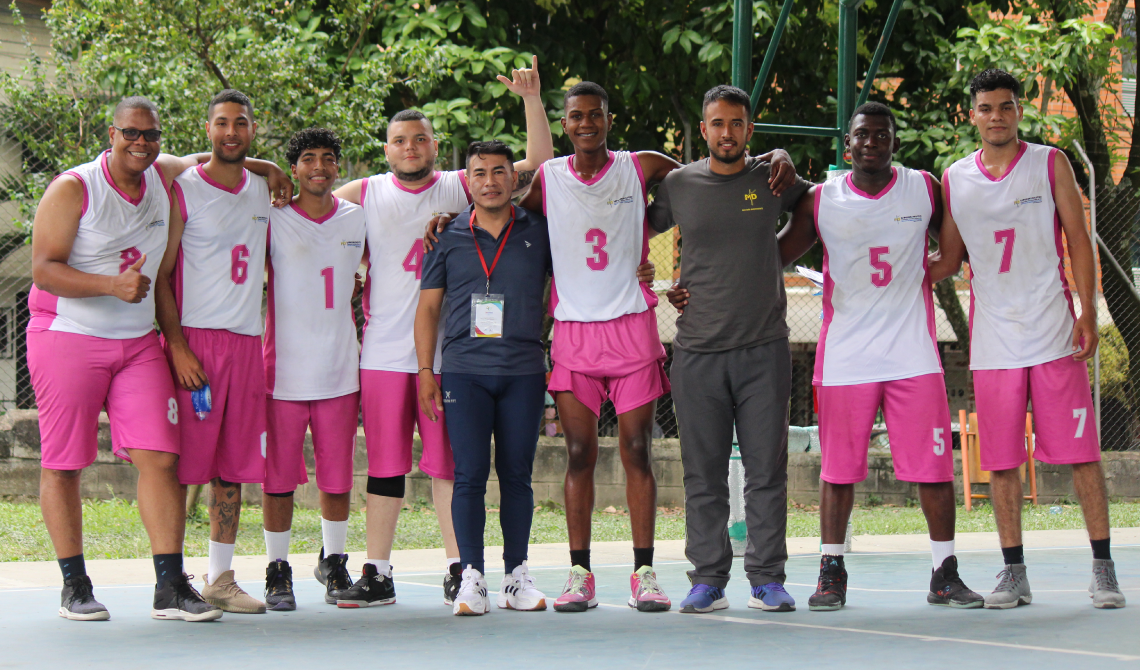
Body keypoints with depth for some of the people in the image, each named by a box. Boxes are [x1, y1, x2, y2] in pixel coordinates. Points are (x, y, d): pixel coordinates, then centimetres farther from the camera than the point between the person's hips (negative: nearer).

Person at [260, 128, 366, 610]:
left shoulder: (357, 219, 9)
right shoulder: (273, 218, -1)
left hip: (340, 370, 3)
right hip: (283, 370, -3)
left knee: (337, 476, 6)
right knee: (279, 476, -1)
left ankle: (333, 563, 22)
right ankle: (277, 571, 10)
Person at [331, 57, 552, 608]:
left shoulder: (461, 188, 6)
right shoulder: (364, 195, 7)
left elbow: (538, 160, 3)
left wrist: (531, 99, -8)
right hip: (383, 351, 1)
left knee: (448, 463, 0)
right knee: (385, 465, 3)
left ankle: (458, 571, 7)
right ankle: (376, 575, 8)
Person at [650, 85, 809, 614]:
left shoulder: (773, 179, 5)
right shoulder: (677, 184, 5)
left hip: (765, 350, 0)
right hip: (697, 351, 0)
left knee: (767, 469, 1)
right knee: (703, 475, 3)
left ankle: (767, 578, 7)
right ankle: (707, 579, 9)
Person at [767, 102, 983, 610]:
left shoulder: (925, 189, 4)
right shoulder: (820, 200, 2)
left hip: (913, 353, 0)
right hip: (844, 354, 0)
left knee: (934, 464, -2)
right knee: (838, 468, 3)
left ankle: (944, 574, 7)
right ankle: (831, 572, 14)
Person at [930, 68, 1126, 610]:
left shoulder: (1050, 164, 3)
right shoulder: (954, 180, 9)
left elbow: (1077, 238, 2)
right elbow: (948, 261, 16)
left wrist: (1087, 311, -7)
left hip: (1054, 332, -2)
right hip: (992, 339, 2)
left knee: (1080, 450, -4)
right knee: (1000, 459, 2)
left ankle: (1103, 570, 1)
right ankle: (1014, 574, 9)